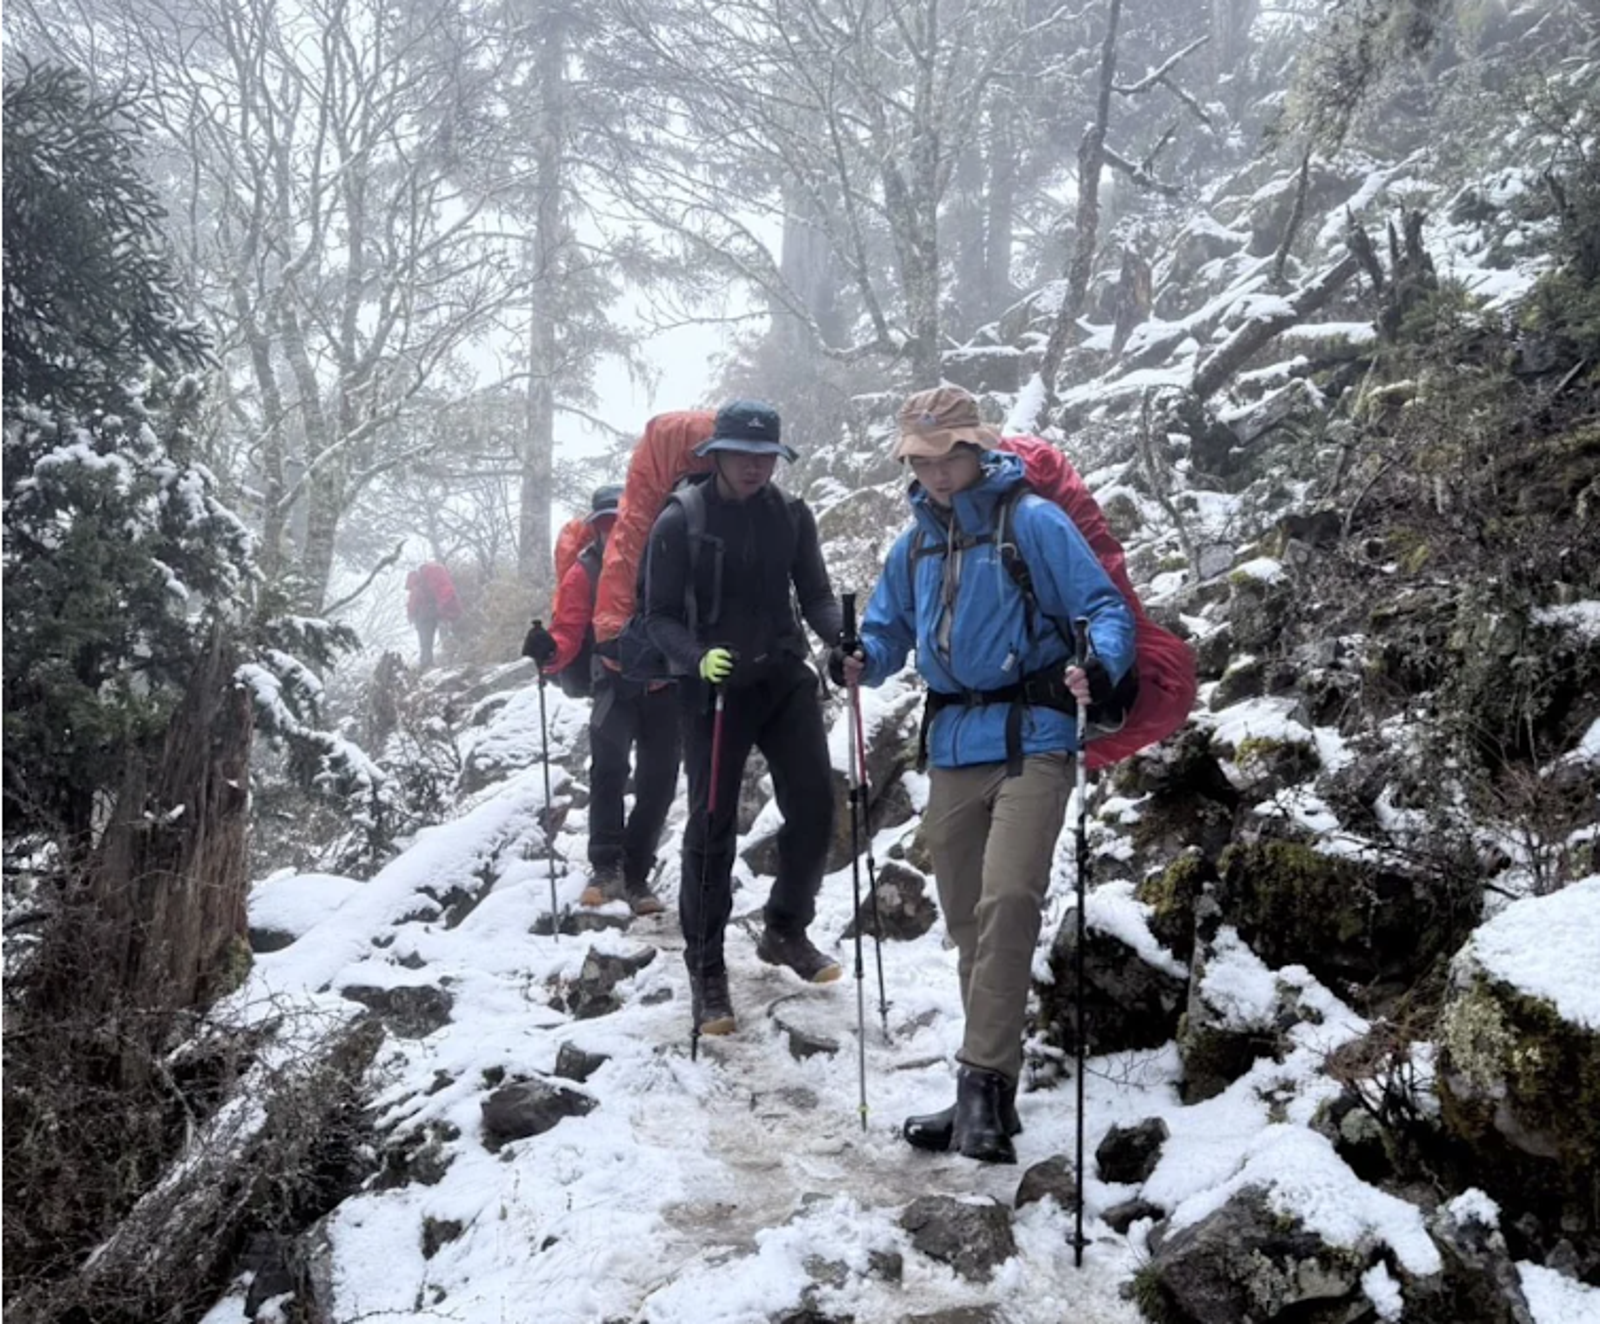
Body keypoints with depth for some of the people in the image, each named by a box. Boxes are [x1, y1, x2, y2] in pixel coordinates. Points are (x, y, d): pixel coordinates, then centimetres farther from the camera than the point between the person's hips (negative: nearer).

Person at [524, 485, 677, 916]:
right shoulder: (584, 573, -3)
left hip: (665, 688, 2)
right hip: (617, 689, -2)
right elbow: (568, 634, -9)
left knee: (658, 783, 4)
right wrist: (549, 651, -30)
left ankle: (635, 877, 16)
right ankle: (606, 868, -21)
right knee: (608, 766, -26)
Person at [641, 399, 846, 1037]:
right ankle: (705, 967, 12)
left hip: (786, 678, 4)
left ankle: (786, 929, 28)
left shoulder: (791, 515, 2)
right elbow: (660, 616, -7)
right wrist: (696, 657, -26)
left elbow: (815, 596, 4)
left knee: (815, 806, 3)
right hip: (714, 687, -4)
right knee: (713, 823, -2)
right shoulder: (679, 521, -8)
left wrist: (843, 633, -17)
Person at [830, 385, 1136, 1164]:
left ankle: (984, 1079, -13)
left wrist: (1099, 668, -28)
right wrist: (862, 661, -3)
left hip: (1030, 740, -6)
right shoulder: (915, 543, 13)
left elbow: (1106, 608, -7)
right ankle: (987, 1098, 18)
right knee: (967, 922, 8)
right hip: (952, 748, 6)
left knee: (1007, 901, -21)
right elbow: (888, 629, 20)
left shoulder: (1031, 522, -4)